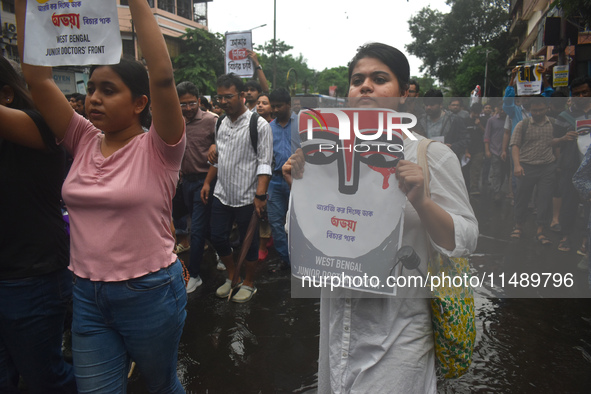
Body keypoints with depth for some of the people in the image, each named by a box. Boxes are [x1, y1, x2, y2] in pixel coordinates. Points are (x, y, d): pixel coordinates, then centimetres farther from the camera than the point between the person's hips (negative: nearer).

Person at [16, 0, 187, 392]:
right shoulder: (84, 141, 2)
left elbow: (163, 77, -27)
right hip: (88, 295, 5)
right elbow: (37, 76, -3)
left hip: (149, 292, -4)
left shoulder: (158, 149, -12)